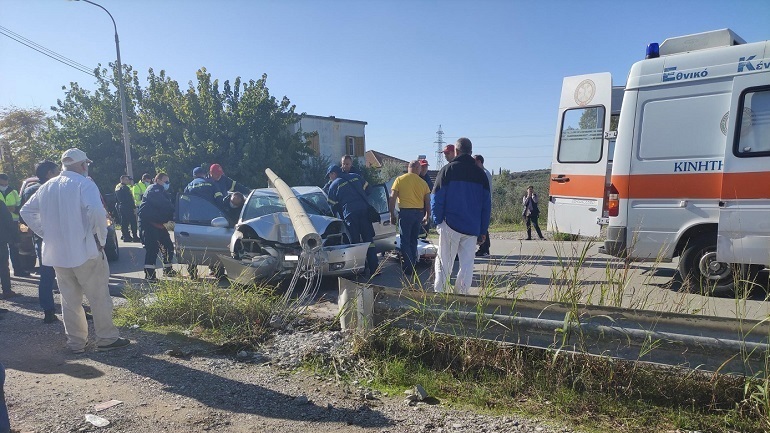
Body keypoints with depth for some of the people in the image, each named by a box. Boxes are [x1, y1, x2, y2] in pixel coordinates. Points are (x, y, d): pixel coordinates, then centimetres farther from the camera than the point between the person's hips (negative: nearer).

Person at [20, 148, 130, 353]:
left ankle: (75, 342, 20)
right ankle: (106, 338, 11)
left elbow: (26, 211, 18)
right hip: (85, 251, -6)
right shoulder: (84, 184, -11)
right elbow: (96, 211, -27)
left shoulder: (47, 187, 11)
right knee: (99, 297, 4)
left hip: (56, 252, 7)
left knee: (70, 300, 13)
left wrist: (47, 234, 14)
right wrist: (101, 236, -14)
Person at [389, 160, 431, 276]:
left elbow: (392, 198, -6)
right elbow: (428, 201, 9)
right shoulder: (423, 182, 7)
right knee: (413, 241, 17)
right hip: (419, 213, 4)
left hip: (405, 212, -4)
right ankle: (412, 266, 23)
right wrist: (427, 216, 20)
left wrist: (392, 214, 1)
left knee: (405, 241, 1)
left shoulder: (400, 180, -2)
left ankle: (408, 268, -4)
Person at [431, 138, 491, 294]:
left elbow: (436, 199, -6)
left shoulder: (447, 170, -1)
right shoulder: (480, 173, 9)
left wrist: (437, 221, 3)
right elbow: (486, 205, 9)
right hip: (472, 228, 3)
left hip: (450, 225, -2)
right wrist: (482, 231, 12)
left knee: (444, 262, 5)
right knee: (467, 264, 8)